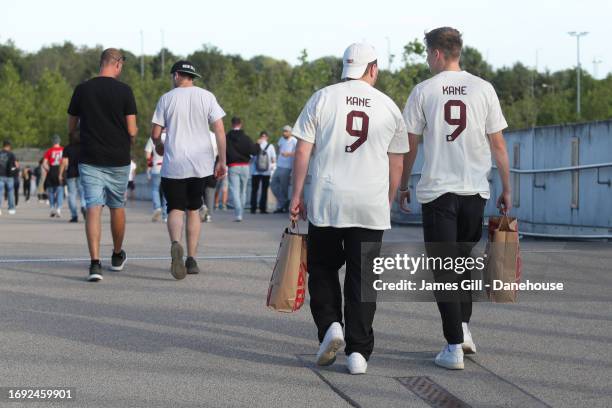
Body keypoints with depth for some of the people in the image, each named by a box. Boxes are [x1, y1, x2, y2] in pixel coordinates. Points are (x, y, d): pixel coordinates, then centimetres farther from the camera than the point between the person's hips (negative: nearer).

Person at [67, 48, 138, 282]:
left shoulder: (82, 90, 1)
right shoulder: (124, 91, -6)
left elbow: (71, 127, 9)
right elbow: (132, 130, -8)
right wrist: (130, 142, 15)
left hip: (90, 160, 0)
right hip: (118, 160, 0)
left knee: (93, 209, -5)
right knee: (117, 207, 17)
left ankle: (95, 263, -19)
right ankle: (117, 256, 34)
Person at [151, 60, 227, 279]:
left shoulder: (166, 98, 1)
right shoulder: (206, 97, 4)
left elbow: (155, 134, 1)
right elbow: (219, 130, -2)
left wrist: (159, 146, 23)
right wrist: (222, 161, 4)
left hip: (174, 163, -2)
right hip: (200, 162, 2)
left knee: (175, 209, 0)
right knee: (194, 209, 14)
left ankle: (176, 243, -31)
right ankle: (191, 259, 11)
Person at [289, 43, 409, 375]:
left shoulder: (321, 99, 3)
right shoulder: (389, 107, 8)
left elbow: (303, 151, 0)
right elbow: (397, 164, 11)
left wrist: (296, 196, 5)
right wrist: (388, 203, 22)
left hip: (325, 201, -1)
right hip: (371, 204, 1)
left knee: (323, 268, 16)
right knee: (362, 277, 4)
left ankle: (330, 326, -3)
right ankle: (358, 351, 1)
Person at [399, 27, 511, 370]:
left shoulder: (423, 91, -2)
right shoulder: (483, 89, 2)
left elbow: (409, 145, 3)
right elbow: (498, 143, 4)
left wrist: (403, 186, 15)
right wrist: (507, 190, 11)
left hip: (437, 190, -2)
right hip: (475, 190, 2)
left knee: (444, 268, 1)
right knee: (463, 260, 22)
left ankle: (454, 347, -3)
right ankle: (463, 328, 16)